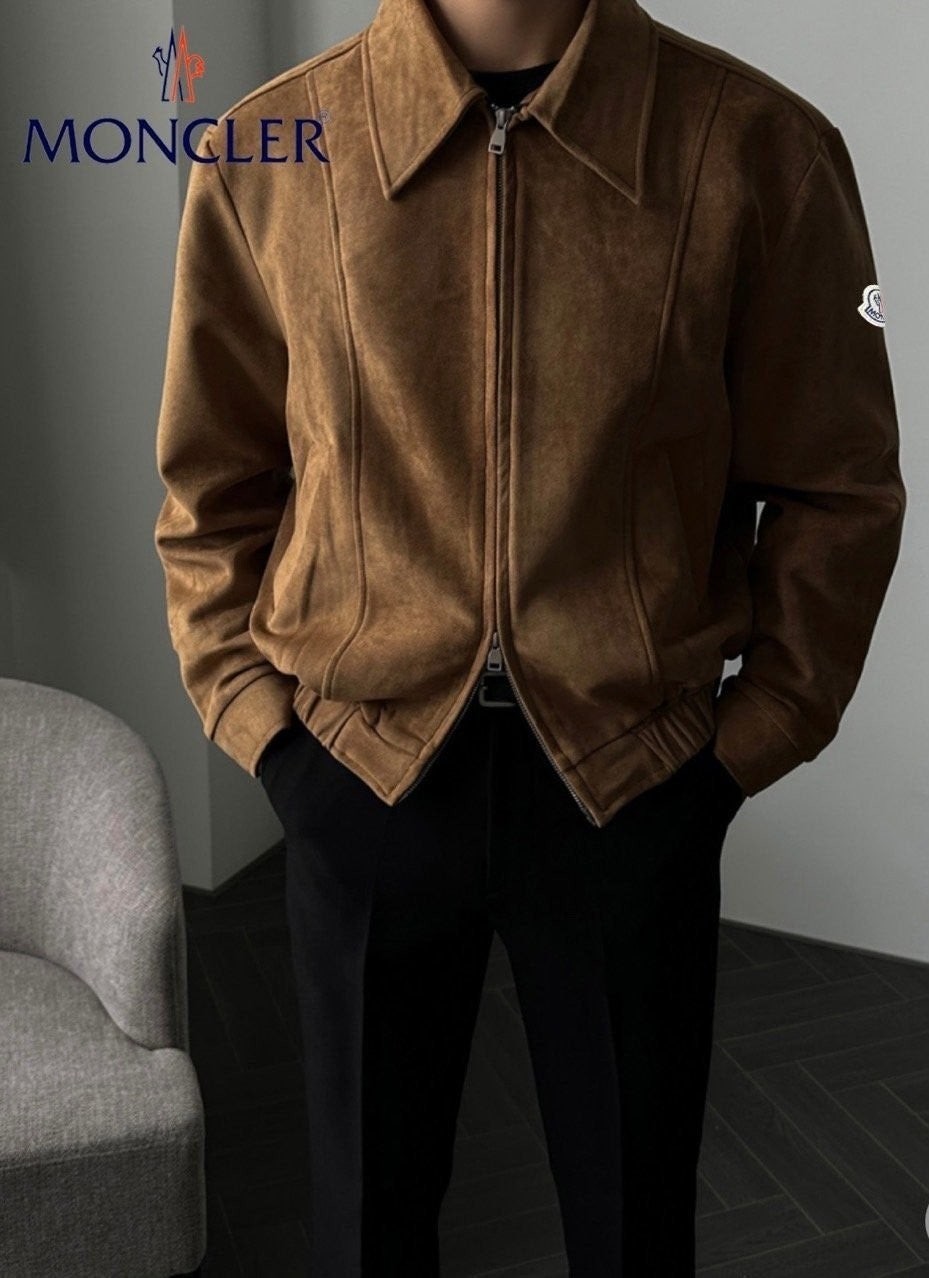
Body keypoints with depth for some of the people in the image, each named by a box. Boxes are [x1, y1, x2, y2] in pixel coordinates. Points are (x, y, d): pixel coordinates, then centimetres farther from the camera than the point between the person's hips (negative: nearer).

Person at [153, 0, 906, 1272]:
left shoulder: (760, 149, -9)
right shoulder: (263, 161, -5)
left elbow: (834, 488, 1)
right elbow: (212, 485, 5)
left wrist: (758, 730, -2)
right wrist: (256, 717, 0)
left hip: (635, 774, 0)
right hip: (360, 768, 1)